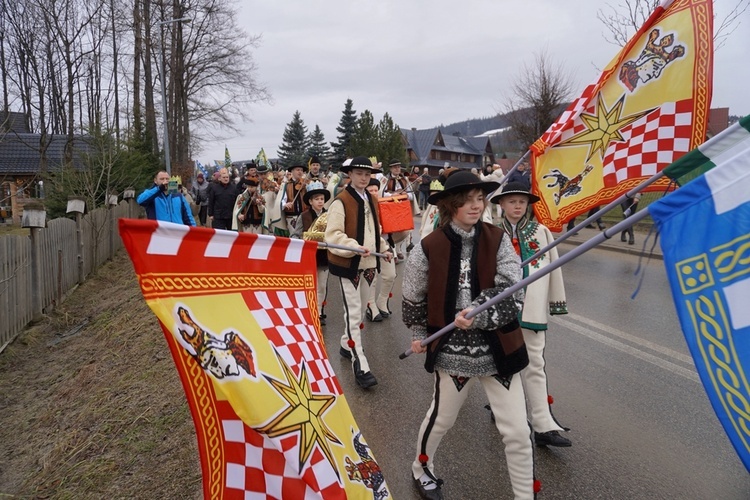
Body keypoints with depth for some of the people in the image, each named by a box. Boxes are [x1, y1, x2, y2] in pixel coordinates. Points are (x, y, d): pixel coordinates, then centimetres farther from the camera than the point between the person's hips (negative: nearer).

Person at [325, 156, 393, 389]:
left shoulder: (371, 200, 11)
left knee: (361, 309, 18)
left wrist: (383, 249, 16)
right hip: (348, 264, -8)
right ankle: (360, 365, -5)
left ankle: (347, 344, 38)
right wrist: (354, 247, -30)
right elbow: (333, 234, -19)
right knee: (353, 313, -7)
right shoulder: (341, 201, -13)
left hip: (369, 263, 8)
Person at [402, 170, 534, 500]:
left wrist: (478, 315, -29)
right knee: (442, 417, 20)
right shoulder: (429, 247, -10)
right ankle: (421, 469, 49)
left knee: (518, 431, 6)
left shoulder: (498, 240, -7)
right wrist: (419, 334, 12)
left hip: (497, 348, 1)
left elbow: (513, 294, -15)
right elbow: (413, 297, 6)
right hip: (451, 349, -1)